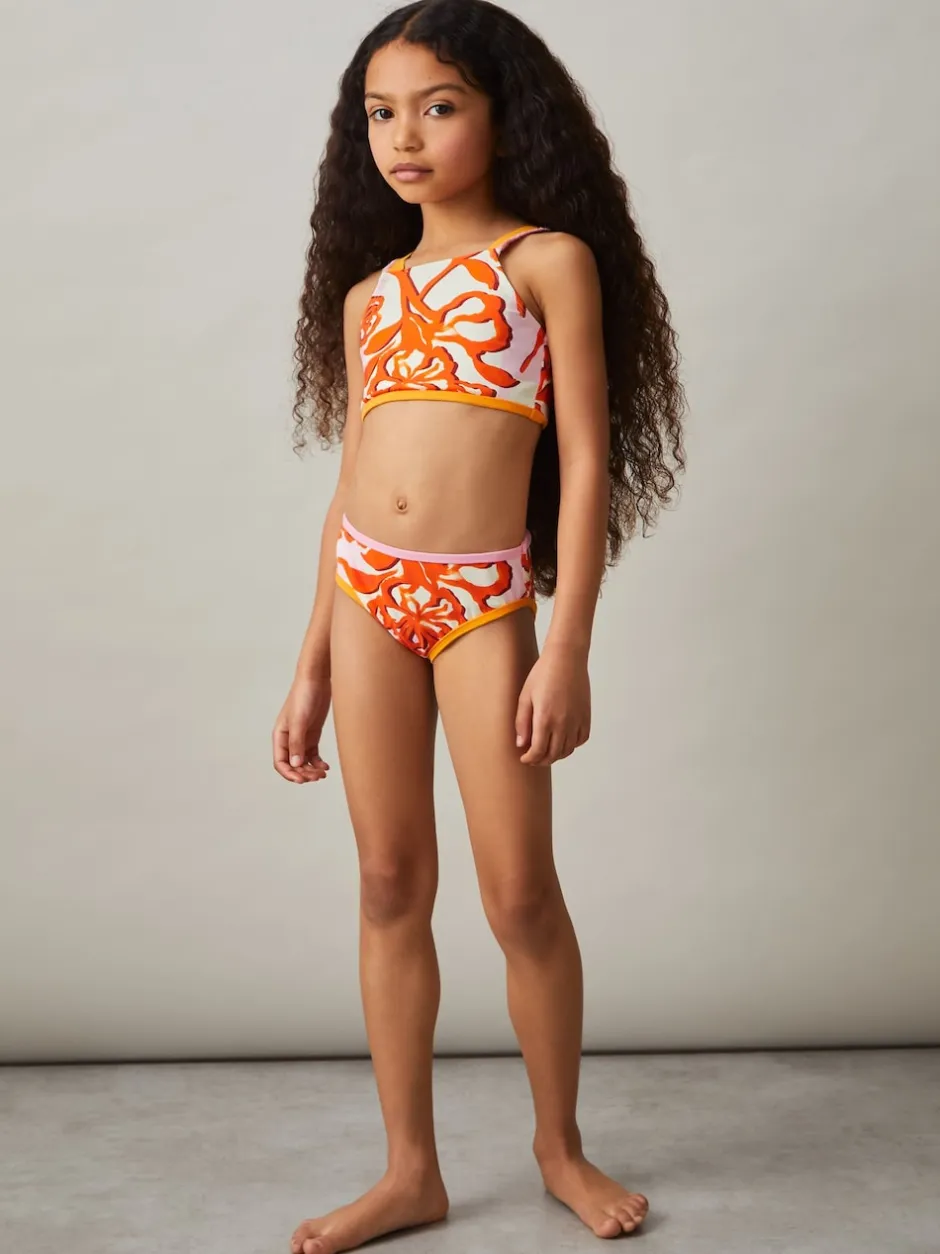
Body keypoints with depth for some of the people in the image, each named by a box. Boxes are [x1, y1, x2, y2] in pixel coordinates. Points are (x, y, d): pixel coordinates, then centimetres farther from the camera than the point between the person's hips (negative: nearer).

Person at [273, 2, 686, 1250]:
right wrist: (311, 668, 13)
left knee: (521, 894, 1)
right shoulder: (369, 292, 14)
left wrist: (567, 650, -11)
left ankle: (560, 1145, 23)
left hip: (483, 600, -4)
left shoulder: (552, 258, 2)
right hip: (366, 593, 4)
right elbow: (348, 485, 15)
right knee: (390, 887, 7)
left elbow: (585, 462, -4)